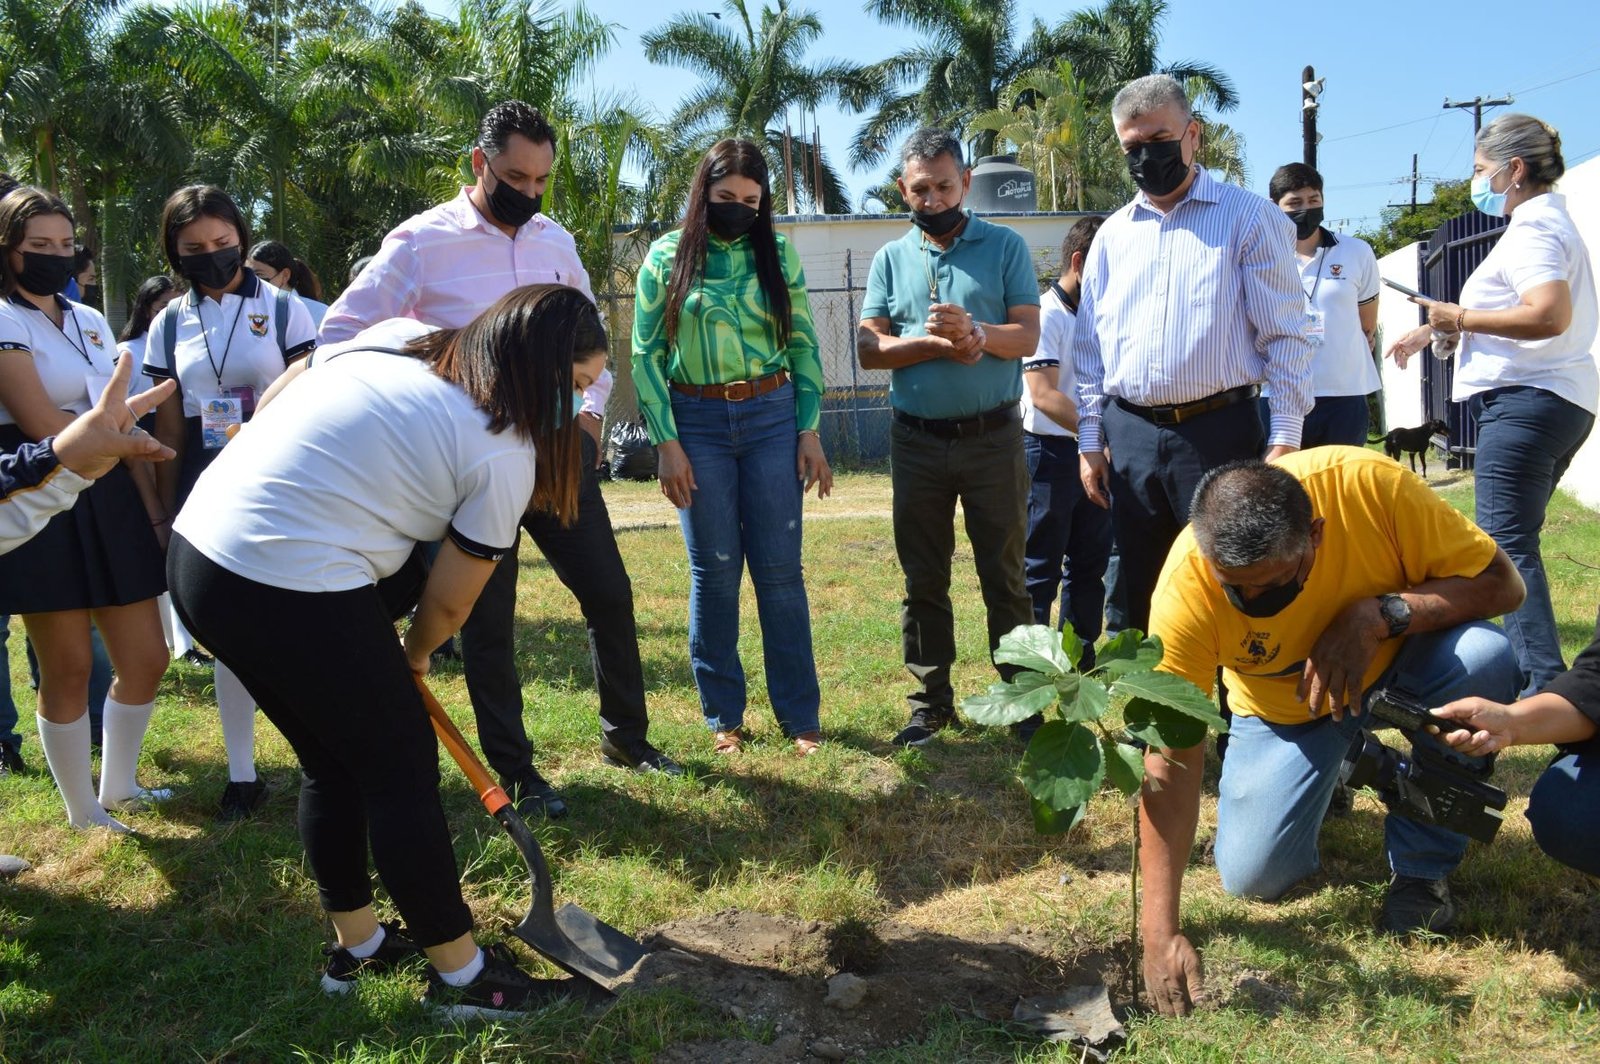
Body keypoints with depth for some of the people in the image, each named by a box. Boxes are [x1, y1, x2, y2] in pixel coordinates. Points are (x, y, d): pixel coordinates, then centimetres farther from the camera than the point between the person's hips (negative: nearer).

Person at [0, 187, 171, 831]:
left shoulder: (90, 321, 15)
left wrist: (153, 510, 7)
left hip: (111, 502, 6)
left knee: (145, 660, 6)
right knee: (67, 671, 1)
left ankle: (117, 788, 29)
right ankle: (82, 815, 18)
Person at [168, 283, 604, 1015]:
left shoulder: (397, 338, 12)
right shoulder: (504, 449, -8)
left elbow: (275, 396, 22)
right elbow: (451, 599, 0)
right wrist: (414, 654, 21)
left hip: (198, 550, 9)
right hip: (294, 595, -9)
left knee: (332, 761, 22)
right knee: (402, 769, 8)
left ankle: (357, 944, 38)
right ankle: (460, 973, 22)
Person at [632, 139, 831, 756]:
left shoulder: (777, 254, 6)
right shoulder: (667, 257, 2)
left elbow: (804, 345, 7)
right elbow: (647, 354, 0)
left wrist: (810, 432, 0)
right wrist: (667, 444, -6)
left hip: (772, 416, 1)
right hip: (697, 422, -1)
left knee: (780, 570, 2)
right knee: (714, 572, 4)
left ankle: (800, 715, 13)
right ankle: (723, 715, 17)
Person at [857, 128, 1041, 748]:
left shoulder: (1005, 247, 3)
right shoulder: (890, 259, 9)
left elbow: (1028, 335, -6)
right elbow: (869, 349, 0)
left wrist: (974, 333, -25)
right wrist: (937, 344, -14)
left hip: (993, 437, -2)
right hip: (917, 441, 3)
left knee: (1004, 576, 4)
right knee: (923, 580, 9)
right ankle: (931, 702, 20)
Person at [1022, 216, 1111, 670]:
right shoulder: (1046, 314, -12)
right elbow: (1043, 396, -20)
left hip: (1093, 450, 8)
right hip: (1051, 451, -8)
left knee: (1090, 562, 13)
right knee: (1040, 568, -1)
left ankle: (1082, 660, 24)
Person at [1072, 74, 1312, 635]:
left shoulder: (1249, 217, 1)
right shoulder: (1112, 234, 14)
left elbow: (1285, 335, -3)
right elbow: (1091, 347, 16)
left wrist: (1284, 439, -10)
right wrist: (1089, 442, 11)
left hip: (1218, 432, -4)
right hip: (1130, 436, 4)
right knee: (1142, 599, 12)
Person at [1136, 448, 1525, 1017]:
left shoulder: (1370, 483, -34)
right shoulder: (1184, 588, -33)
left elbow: (1502, 584, -22)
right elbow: (1169, 761, -30)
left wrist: (1377, 615, -40)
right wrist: (1160, 933, -34)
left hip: (1399, 654, 1)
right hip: (1283, 709, 0)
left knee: (1483, 656, -32)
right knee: (1252, 877, -13)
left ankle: (1420, 869, -9)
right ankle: (1327, 774, 21)